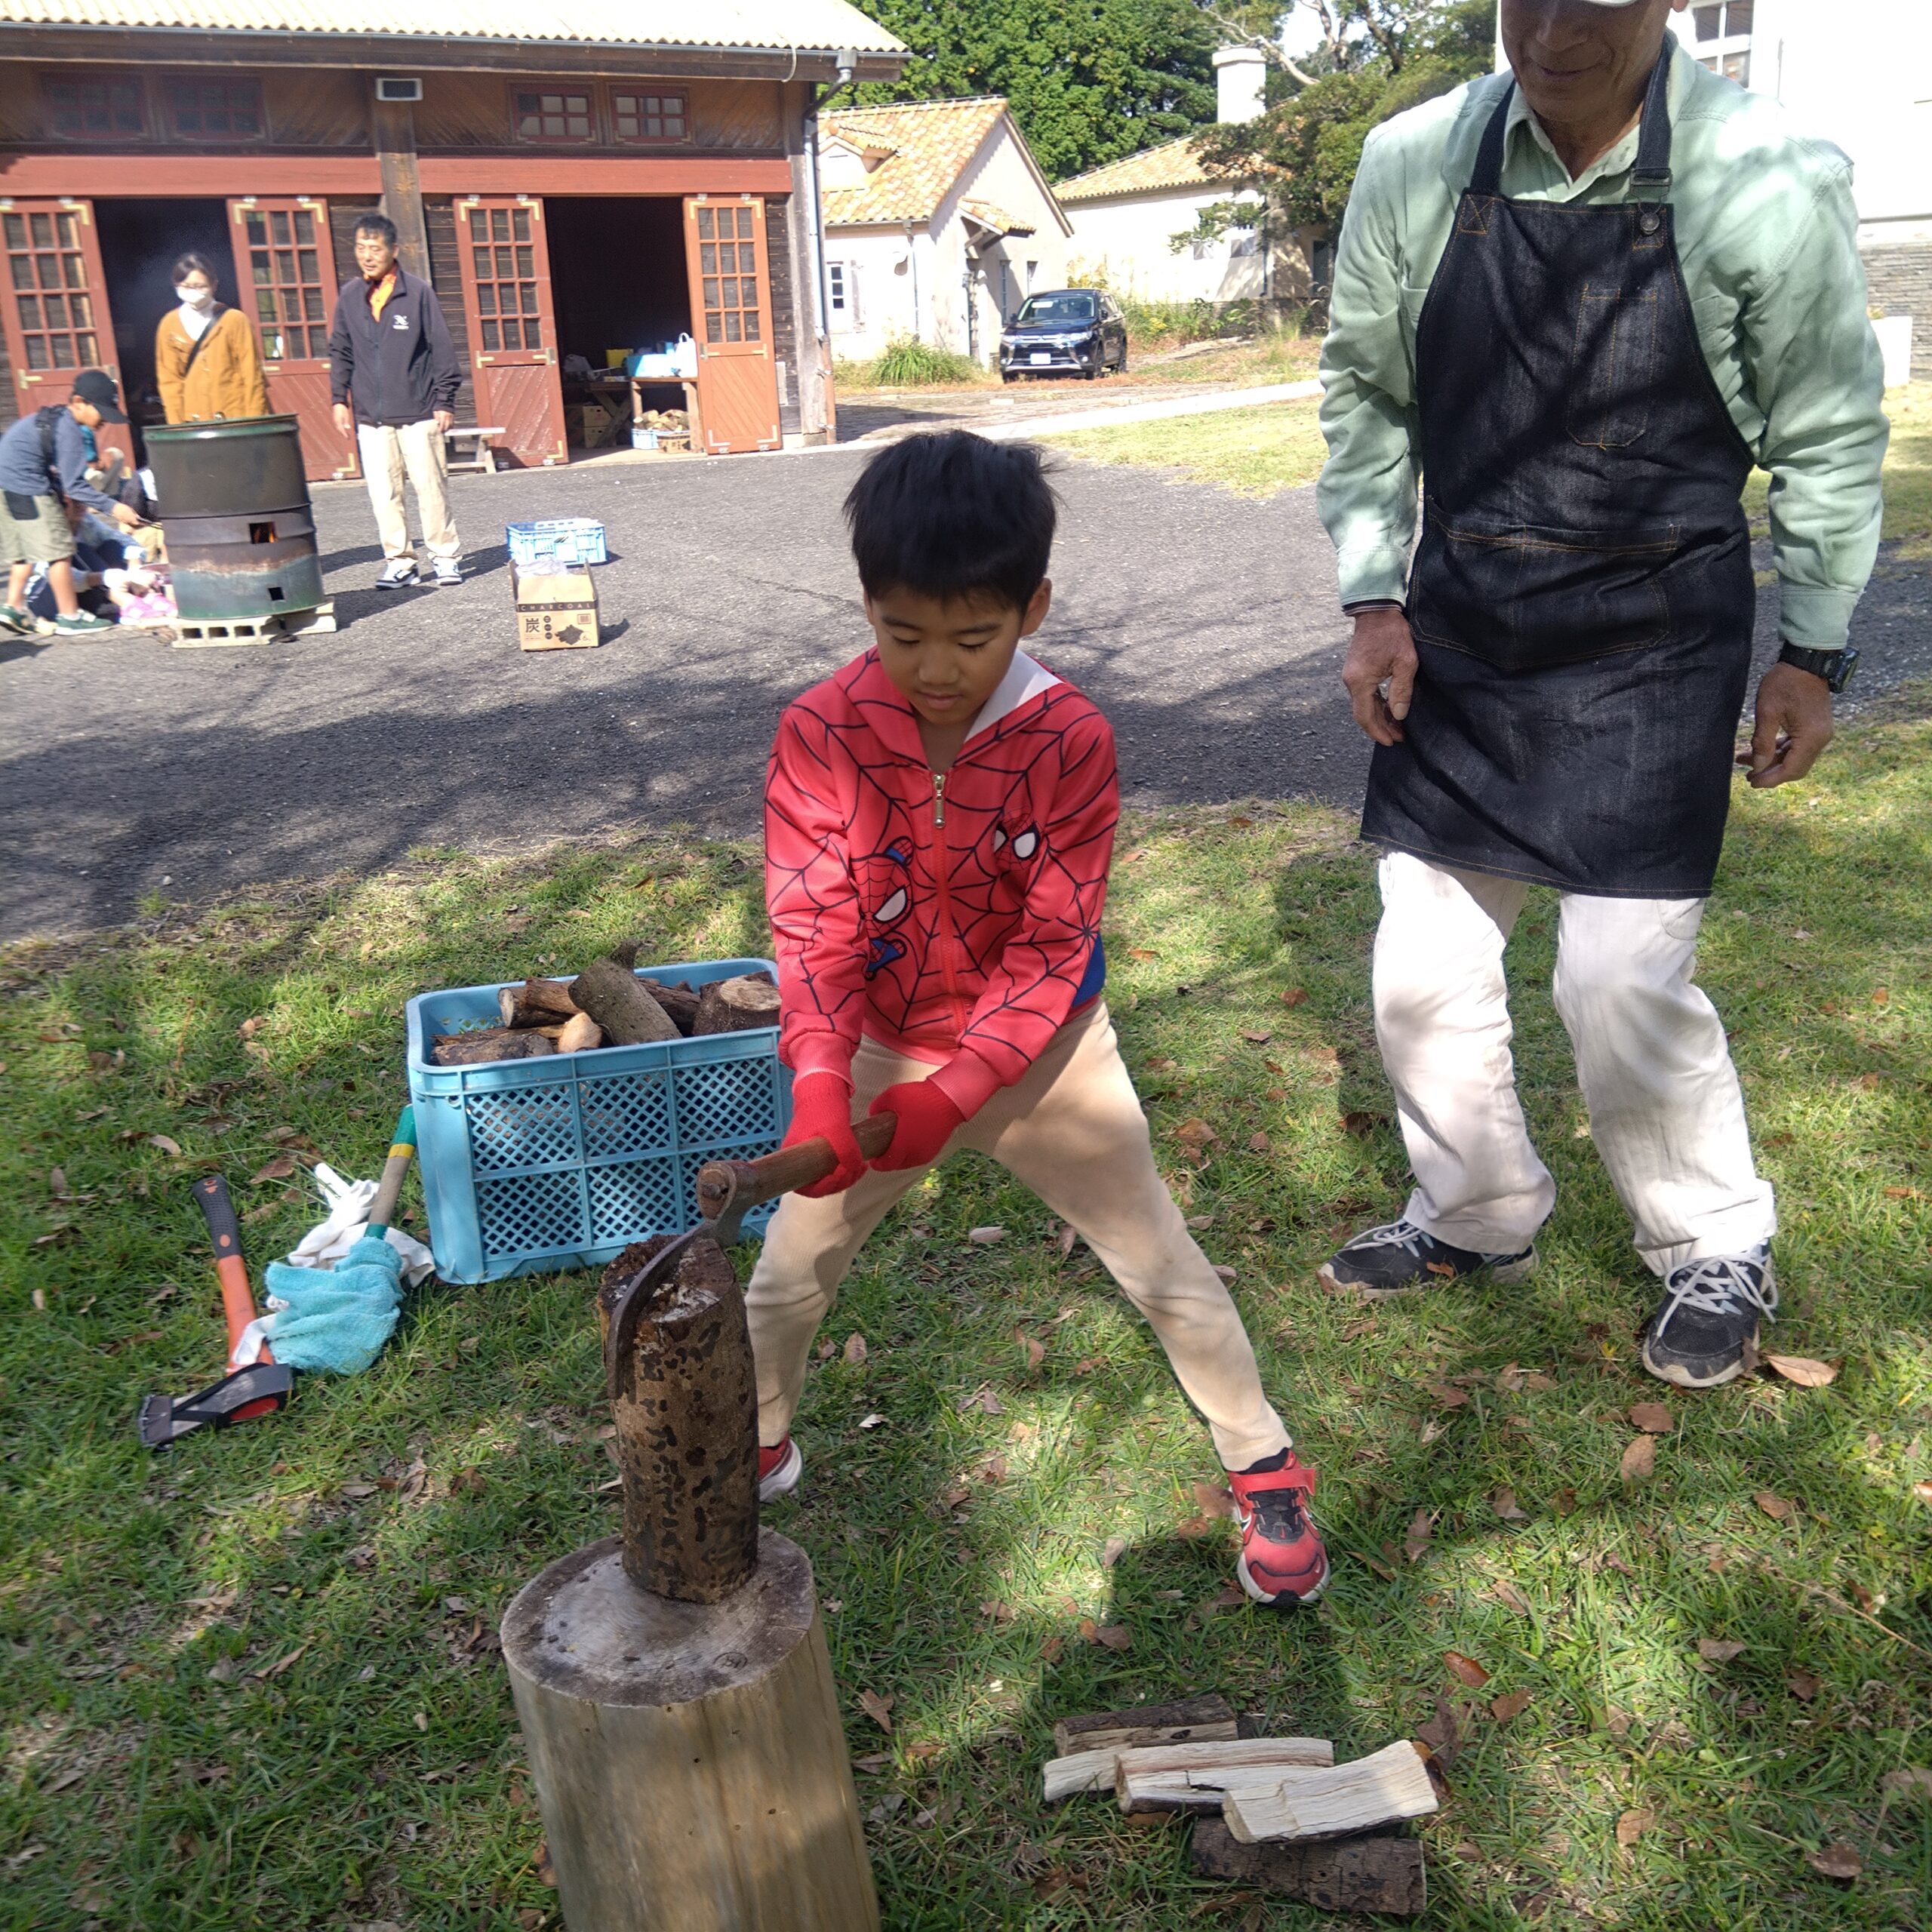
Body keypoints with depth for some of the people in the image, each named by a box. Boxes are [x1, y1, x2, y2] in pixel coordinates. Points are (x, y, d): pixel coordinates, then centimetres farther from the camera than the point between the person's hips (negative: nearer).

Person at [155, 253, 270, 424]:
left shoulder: (234, 320, 0)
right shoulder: (170, 325, 7)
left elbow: (251, 375, -1)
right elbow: (169, 380, 7)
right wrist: (177, 425, 0)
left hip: (236, 419, -2)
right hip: (194, 423, 2)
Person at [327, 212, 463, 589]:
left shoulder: (418, 292, -2)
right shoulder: (349, 296, 8)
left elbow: (442, 348, 0)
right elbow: (340, 352, 16)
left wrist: (445, 401, -2)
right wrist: (339, 399, 10)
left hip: (418, 413, -3)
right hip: (370, 416, 3)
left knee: (430, 487, 0)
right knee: (383, 493, 1)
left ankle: (446, 556, 11)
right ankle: (398, 561, 9)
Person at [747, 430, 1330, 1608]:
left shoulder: (1071, 740, -21)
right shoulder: (821, 733, -18)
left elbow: (1049, 955, -20)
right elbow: (812, 927, -19)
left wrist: (950, 1093, -30)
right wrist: (819, 1080, -35)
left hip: (1038, 1053, -1)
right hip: (877, 1052, 2)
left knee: (1166, 1268, 5)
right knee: (789, 1275, 12)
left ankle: (1267, 1473, 26)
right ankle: (757, 1446, 40)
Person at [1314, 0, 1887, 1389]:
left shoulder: (1771, 181, -11)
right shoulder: (1414, 167, -5)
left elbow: (1830, 437, -2)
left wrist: (1815, 652, 0)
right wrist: (1375, 602, 0)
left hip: (1654, 639, -3)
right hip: (1461, 629, 4)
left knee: (1624, 984, -6)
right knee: (1425, 965, 8)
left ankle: (1720, 1255, 23)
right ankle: (1477, 1218, 35)